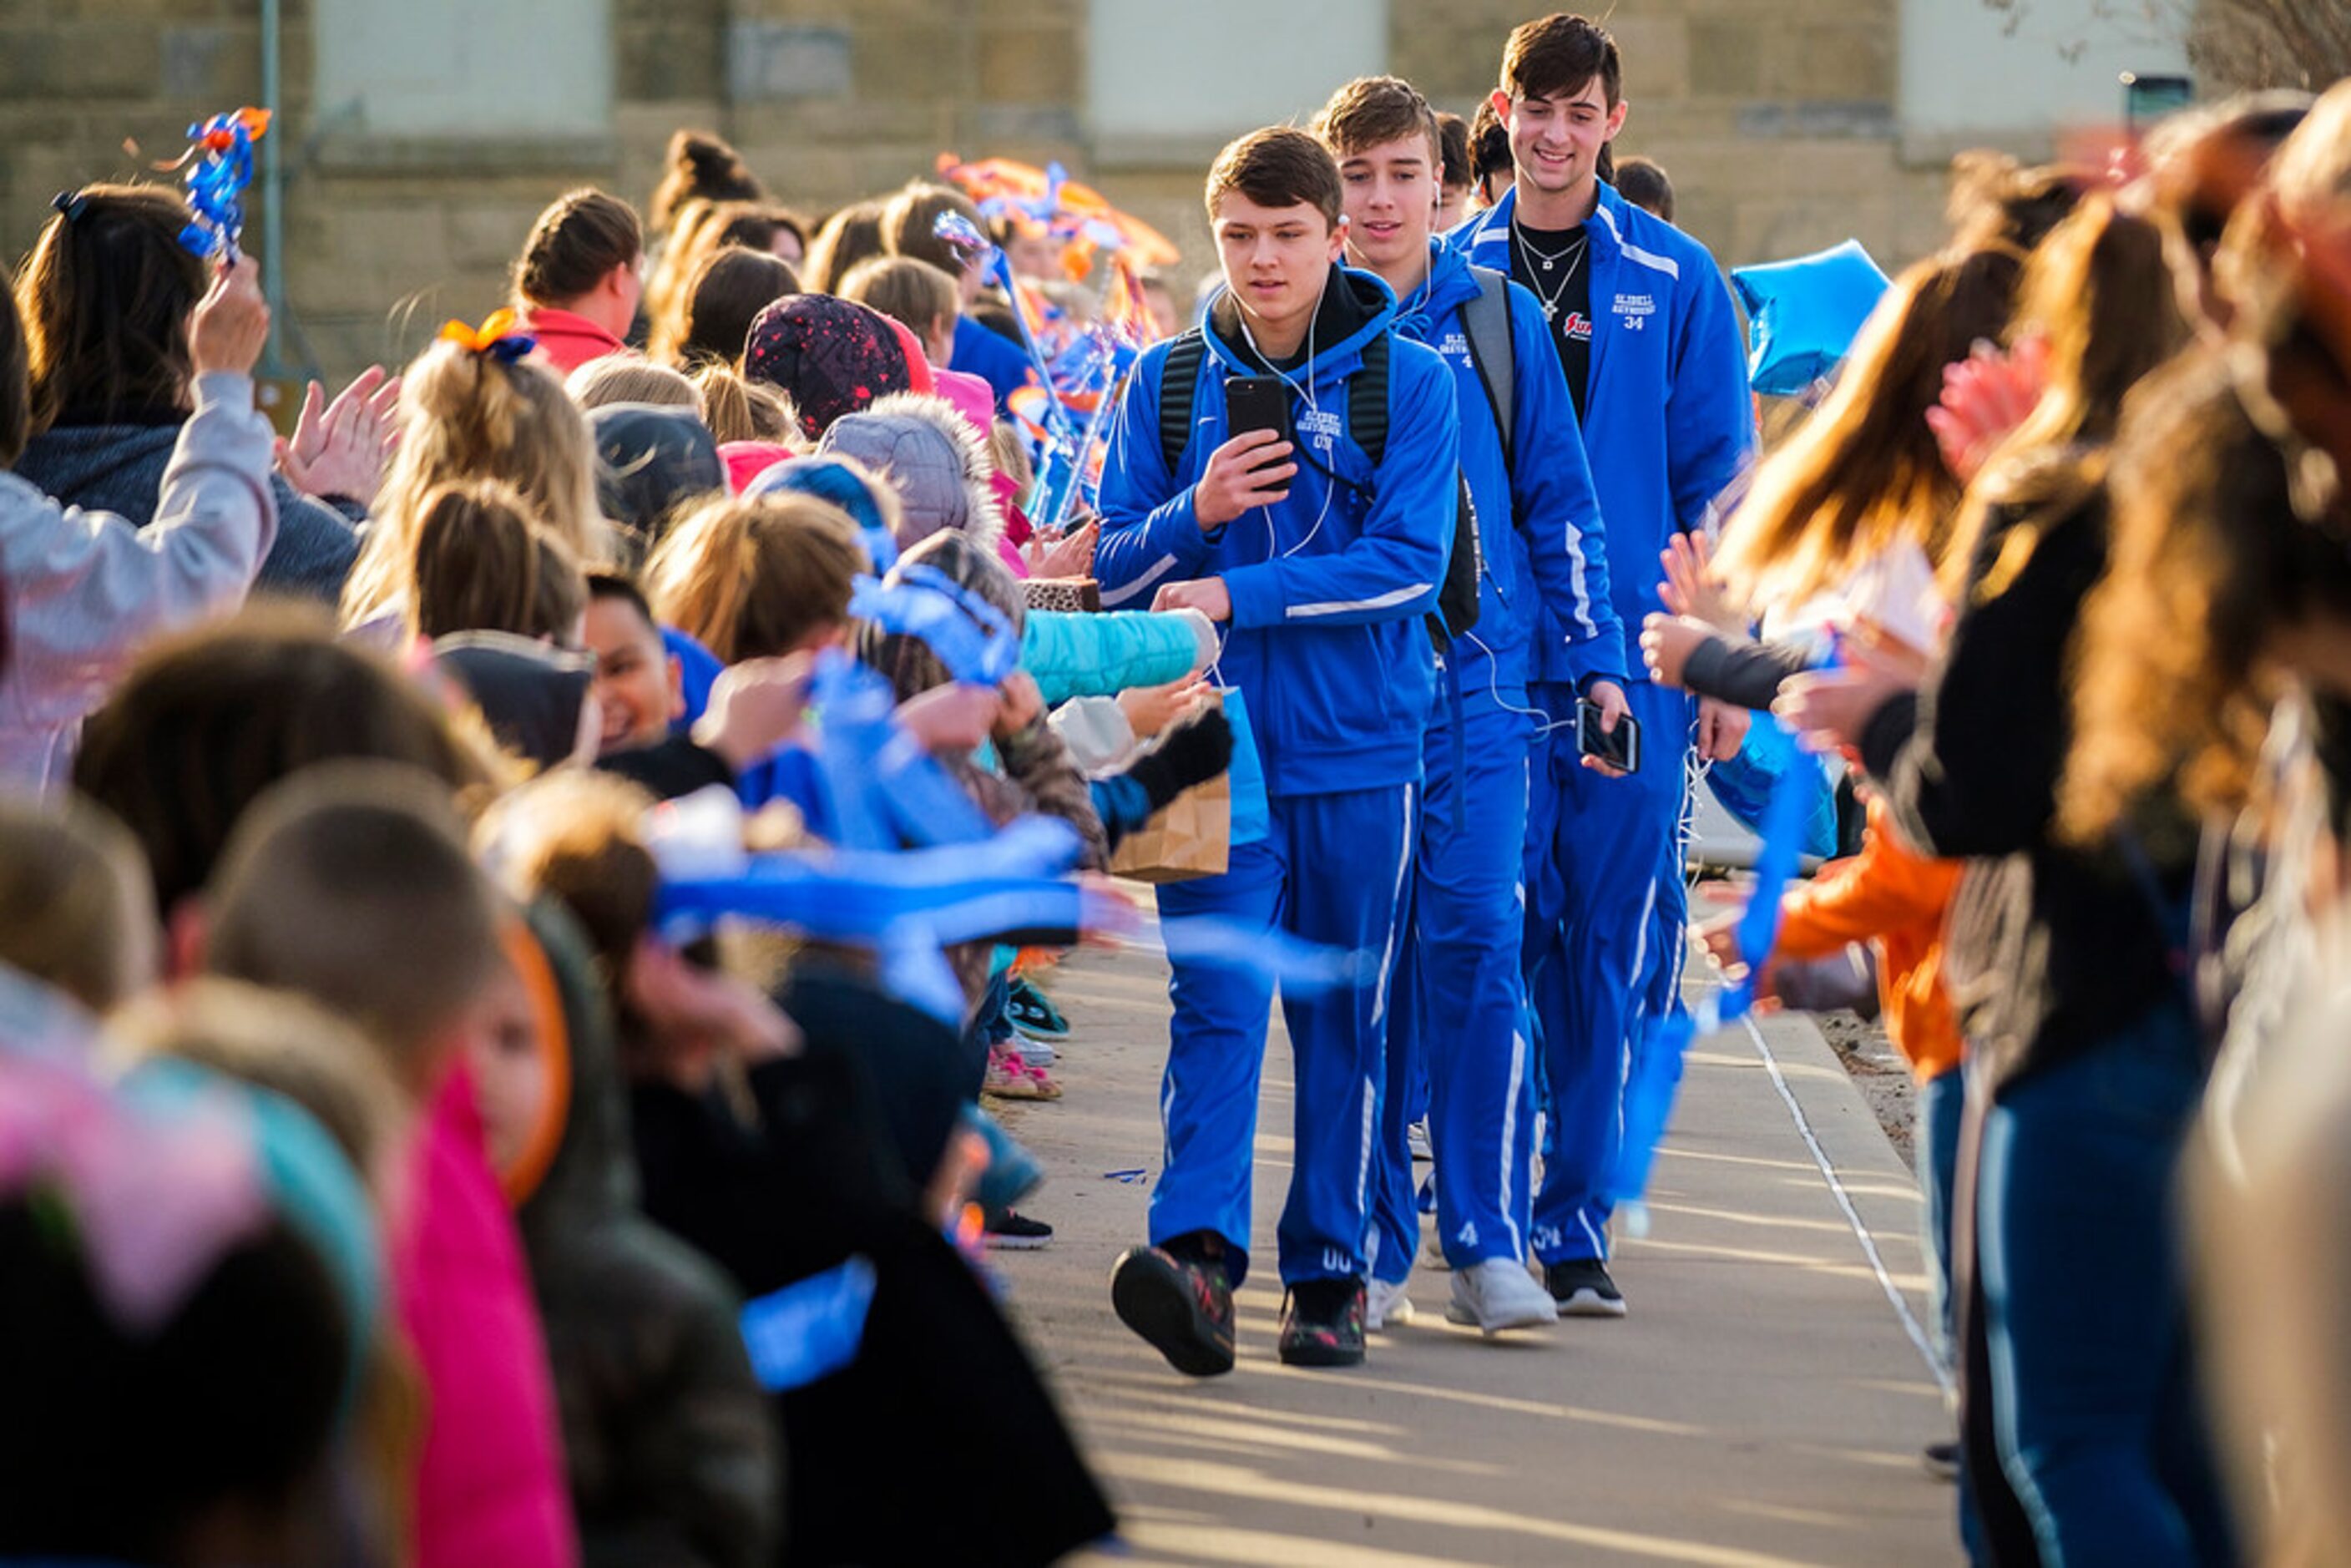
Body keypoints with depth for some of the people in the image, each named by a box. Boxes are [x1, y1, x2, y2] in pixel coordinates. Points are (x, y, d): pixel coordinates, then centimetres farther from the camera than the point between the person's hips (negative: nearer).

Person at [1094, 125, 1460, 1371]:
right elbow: (1113, 569, 8)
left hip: (1359, 751, 0)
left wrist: (1240, 595, -17)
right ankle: (1199, 1250, -25)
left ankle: (1329, 1274, 14)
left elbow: (1408, 561, -10)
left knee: (1341, 1016, 7)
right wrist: (1196, 513, -13)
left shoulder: (1410, 382, 0)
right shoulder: (1166, 382, 7)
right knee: (1218, 1000, -12)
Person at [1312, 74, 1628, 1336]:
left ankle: (1488, 1245, -6)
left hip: (1474, 676, -1)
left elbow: (1557, 498, 10)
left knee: (1474, 946, -9)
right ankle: (1372, 1244, 9)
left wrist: (1597, 655, 4)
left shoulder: (1496, 320, 7)